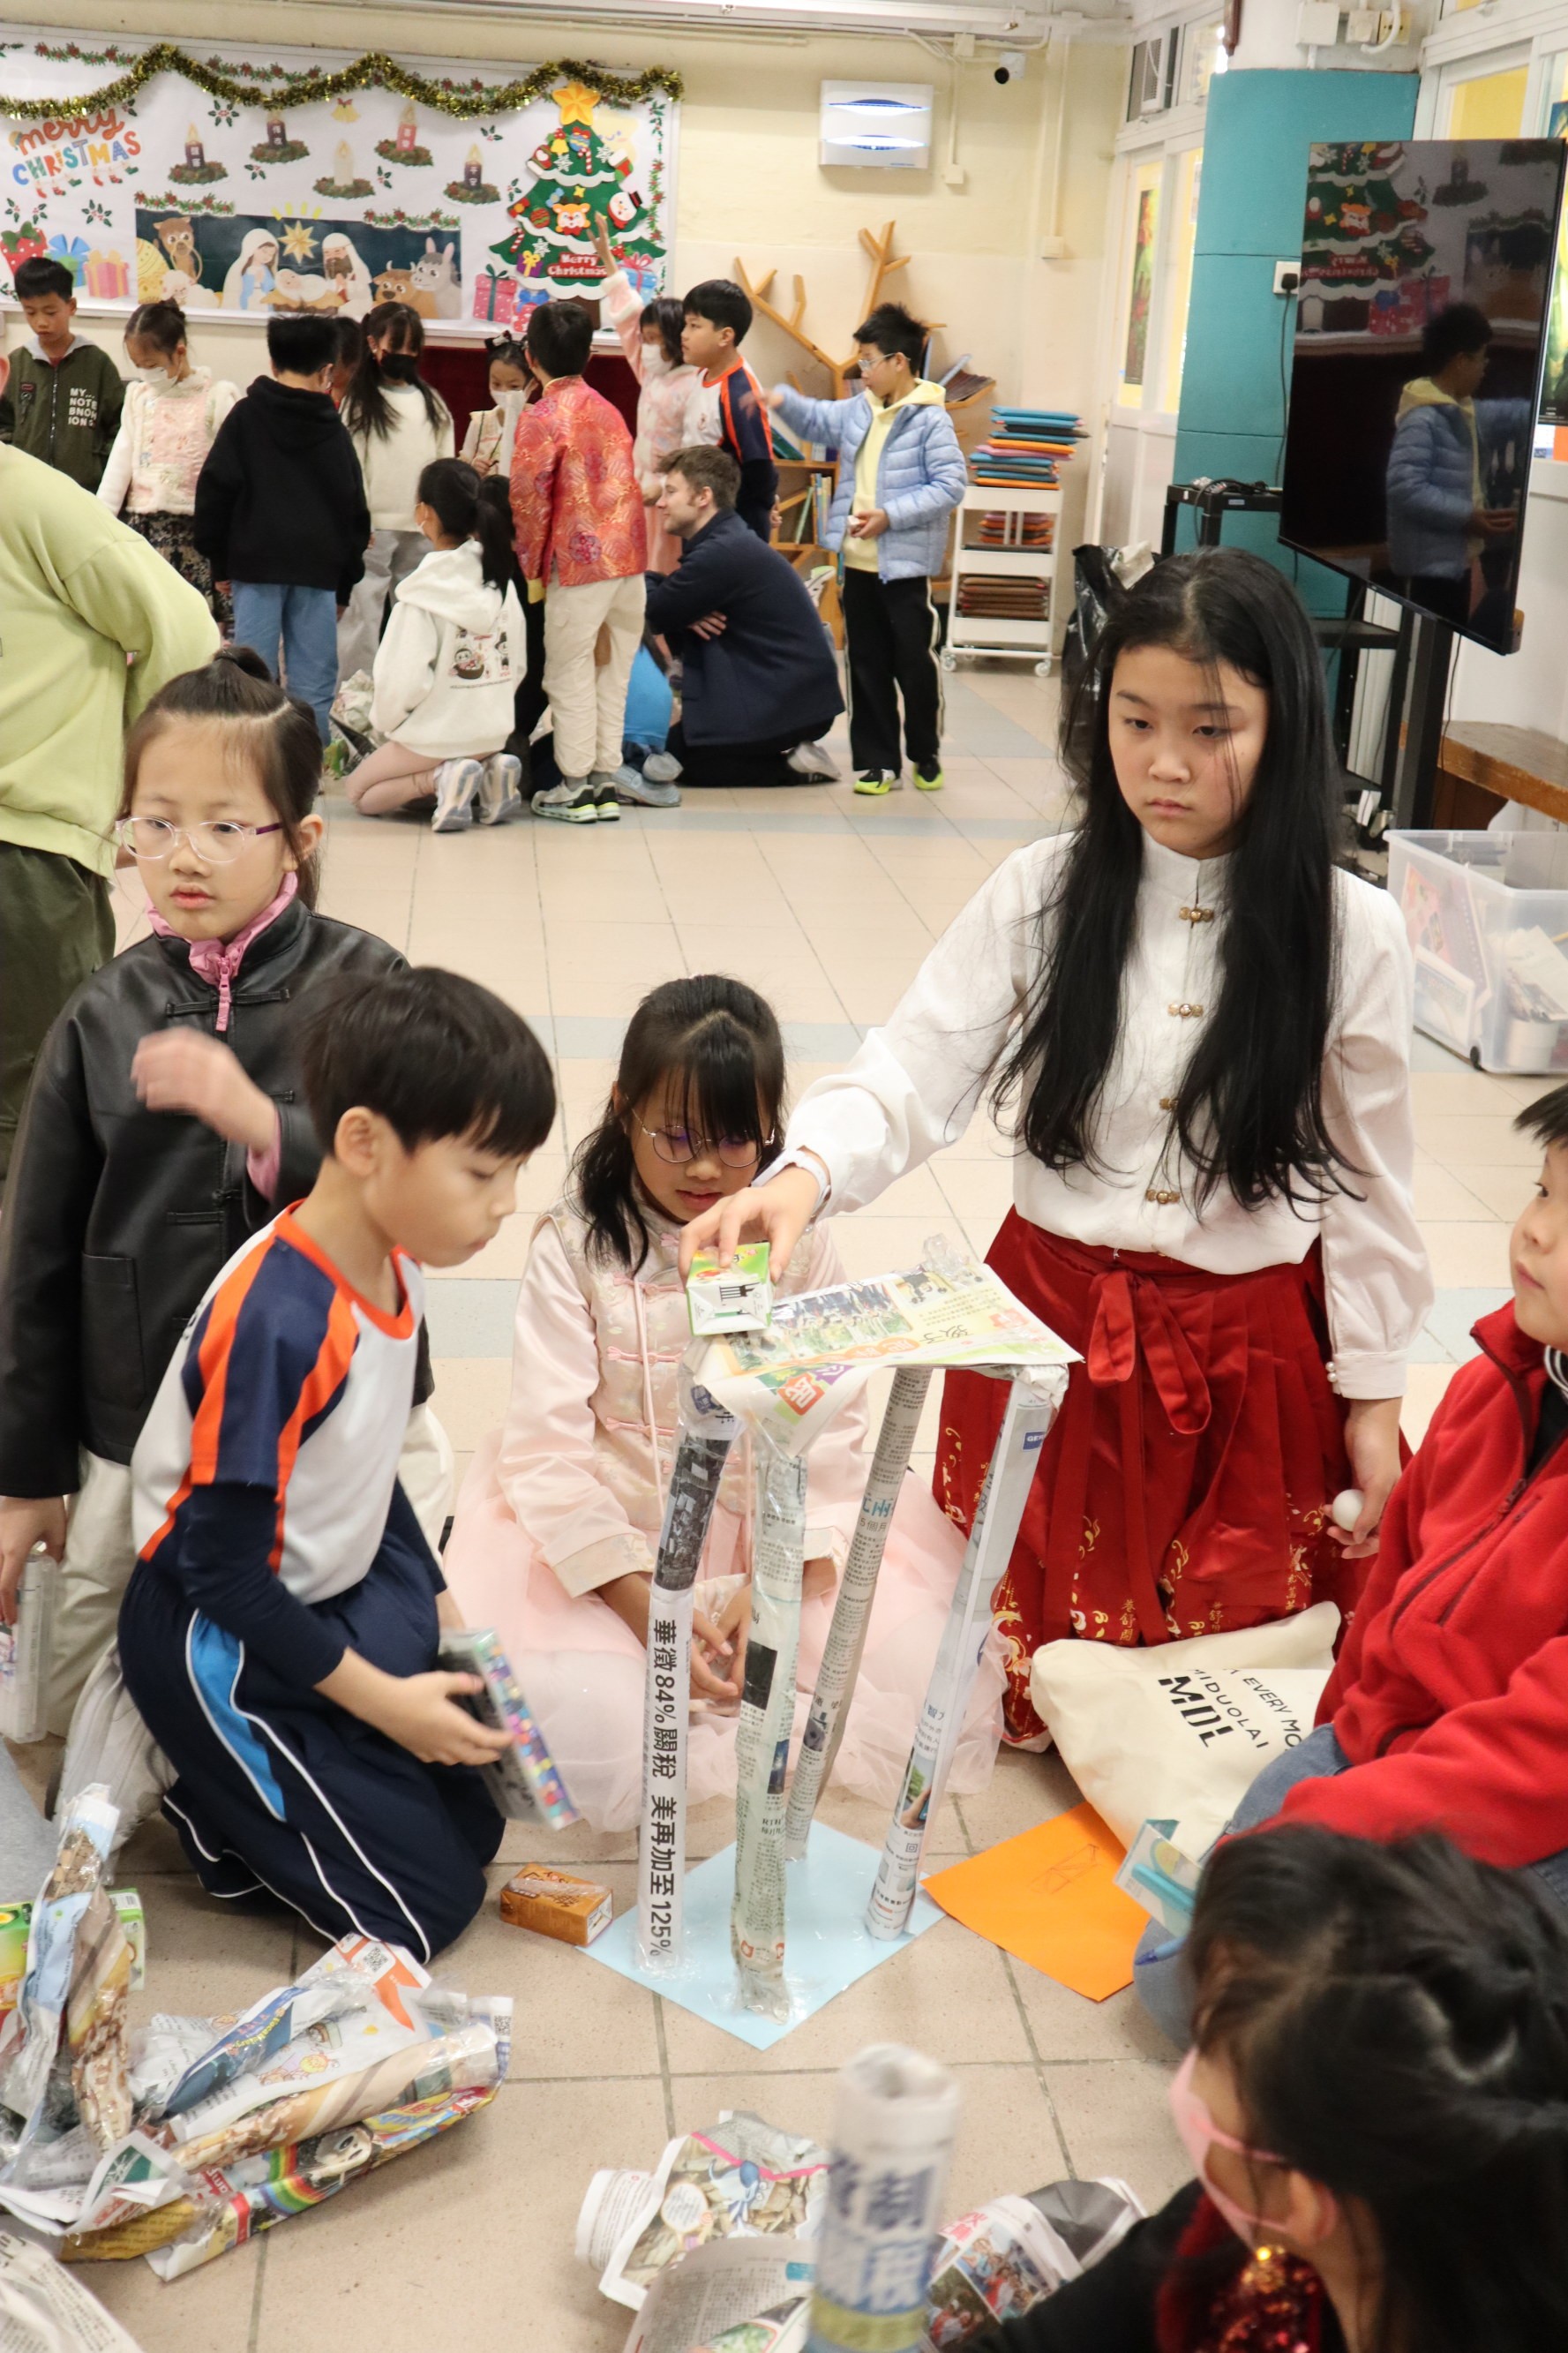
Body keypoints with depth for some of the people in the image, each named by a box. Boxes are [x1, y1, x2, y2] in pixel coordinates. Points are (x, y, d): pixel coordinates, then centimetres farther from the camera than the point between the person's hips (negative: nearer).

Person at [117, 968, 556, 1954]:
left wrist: (441, 1611, 11)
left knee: (473, 1825, 13)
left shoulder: (395, 1268, -6)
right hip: (224, 1644, -8)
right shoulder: (273, 1325, -33)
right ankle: (186, 1777, 10)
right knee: (426, 1904, 0)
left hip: (342, 1595, 8)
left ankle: (222, 1771, 19)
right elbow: (224, 1573, -24)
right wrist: (379, 1697, -17)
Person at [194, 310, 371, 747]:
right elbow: (356, 510, 11)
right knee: (313, 686, 3)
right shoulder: (334, 429, 9)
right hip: (319, 569, 1)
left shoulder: (246, 416, 3)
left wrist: (218, 561, 7)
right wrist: (345, 583, 17)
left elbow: (215, 489, 0)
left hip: (257, 563, -1)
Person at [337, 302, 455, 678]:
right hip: (374, 530, -4)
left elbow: (446, 463, 13)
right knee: (363, 616, -5)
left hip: (423, 528, 4)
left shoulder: (432, 404, 11)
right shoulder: (359, 402, -1)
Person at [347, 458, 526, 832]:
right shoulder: (500, 578, -3)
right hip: (494, 730, 6)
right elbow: (517, 666, 4)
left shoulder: (421, 590, -19)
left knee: (360, 792, 17)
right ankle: (490, 771, 4)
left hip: (435, 736, -6)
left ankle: (439, 780, -8)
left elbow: (403, 680, -20)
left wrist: (383, 721, 0)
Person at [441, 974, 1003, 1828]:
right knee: (578, 1721, -27)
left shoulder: (797, 1242, -4)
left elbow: (828, 1424, -6)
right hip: (611, 1533, -2)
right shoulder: (574, 1245, -10)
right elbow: (549, 1438, -13)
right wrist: (640, 1602, -21)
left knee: (923, 1670, -17)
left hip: (773, 1530, 2)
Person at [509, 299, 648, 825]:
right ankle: (606, 779, 17)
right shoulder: (606, 409, 13)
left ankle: (576, 787, 5)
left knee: (570, 676, 3)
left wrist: (531, 569, 0)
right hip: (629, 559, 6)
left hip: (578, 563, -6)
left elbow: (528, 499, -10)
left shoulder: (541, 417, -8)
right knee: (613, 672, 13)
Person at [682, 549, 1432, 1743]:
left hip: (1249, 1360, -1)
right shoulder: (1042, 892, -8)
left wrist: (1372, 1398, 2)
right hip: (1052, 1328, 1)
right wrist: (803, 1174, -34)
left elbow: (1367, 1177, -3)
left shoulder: (1351, 931, -10)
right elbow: (913, 1076, -14)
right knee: (1044, 1647, 16)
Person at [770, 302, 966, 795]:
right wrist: (783, 400, 8)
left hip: (906, 565, -7)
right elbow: (817, 421, 26)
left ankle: (925, 753, 23)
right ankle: (877, 761, 17)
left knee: (916, 663, 4)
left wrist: (891, 515, -21)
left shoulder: (930, 419, -12)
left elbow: (950, 485, -16)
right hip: (858, 563, 7)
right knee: (866, 666, 9)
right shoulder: (858, 410, 9)